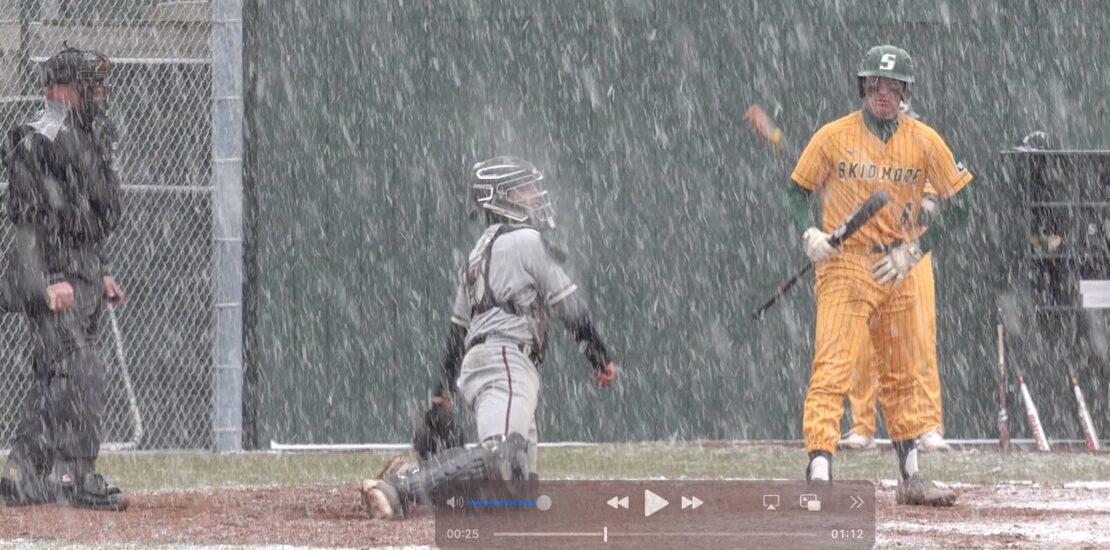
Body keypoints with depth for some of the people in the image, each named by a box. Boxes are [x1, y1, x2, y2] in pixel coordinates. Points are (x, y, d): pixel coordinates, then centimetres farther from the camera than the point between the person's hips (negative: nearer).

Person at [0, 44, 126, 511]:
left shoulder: (88, 139, 17)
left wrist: (101, 273, 21)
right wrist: (48, 280, -23)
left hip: (82, 276, 10)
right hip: (50, 274, -10)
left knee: (53, 377, 10)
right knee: (79, 372, -15)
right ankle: (77, 475, -15)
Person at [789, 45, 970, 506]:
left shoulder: (924, 141, 1)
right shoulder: (833, 137, -4)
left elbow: (958, 200, 5)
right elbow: (800, 190, 7)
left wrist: (914, 250, -5)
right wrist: (809, 232, -12)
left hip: (898, 272, 4)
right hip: (844, 265, -4)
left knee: (902, 376, 16)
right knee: (832, 372, -17)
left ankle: (911, 478, 28)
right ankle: (819, 475, -27)